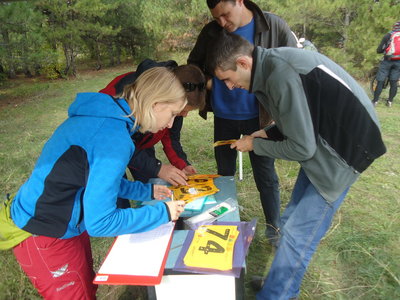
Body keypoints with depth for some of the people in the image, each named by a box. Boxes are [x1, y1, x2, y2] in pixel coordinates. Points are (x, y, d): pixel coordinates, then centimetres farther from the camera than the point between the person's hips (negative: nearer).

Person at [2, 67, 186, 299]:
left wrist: (145, 191, 9)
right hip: (45, 238, -8)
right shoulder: (115, 139, -30)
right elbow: (100, 222, -28)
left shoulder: (108, 117, -2)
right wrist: (163, 212, -19)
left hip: (65, 226, 8)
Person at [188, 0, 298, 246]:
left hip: (259, 117, -2)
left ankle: (274, 227, 28)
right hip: (223, 117, 3)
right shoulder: (211, 32, -1)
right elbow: (194, 65, 12)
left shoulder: (274, 27, -8)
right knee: (225, 172, 17)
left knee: (265, 175, 6)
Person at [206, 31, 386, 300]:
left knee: (297, 232, -4)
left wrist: (255, 145, -9)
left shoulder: (282, 75, -28)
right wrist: (268, 134, 2)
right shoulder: (273, 64, 2)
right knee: (292, 221, 14)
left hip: (343, 149, -9)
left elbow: (302, 148, -23)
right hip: (321, 143, 9)